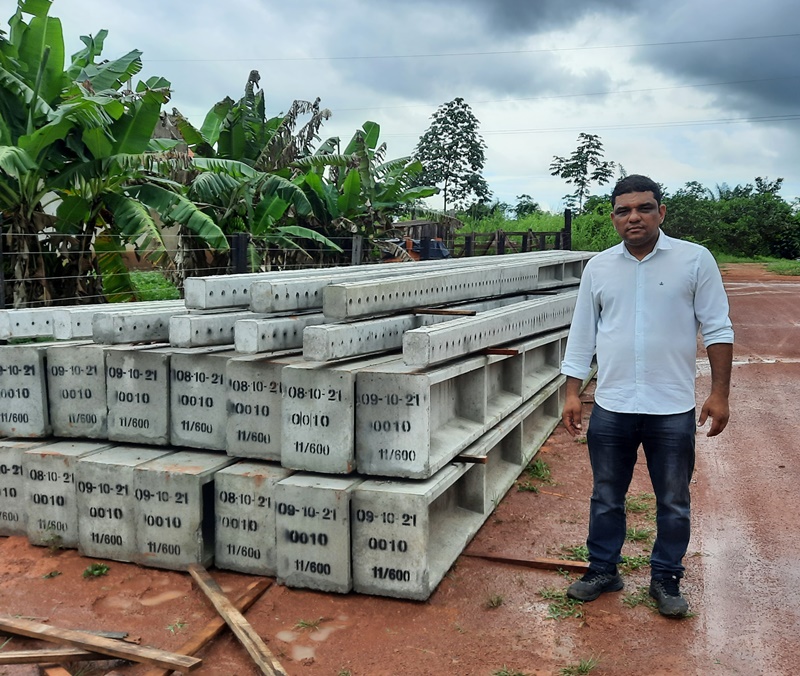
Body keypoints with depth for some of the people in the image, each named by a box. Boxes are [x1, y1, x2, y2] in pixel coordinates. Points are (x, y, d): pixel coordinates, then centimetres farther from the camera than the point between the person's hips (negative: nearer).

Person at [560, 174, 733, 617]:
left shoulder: (695, 260, -3)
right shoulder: (598, 267, 4)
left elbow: (717, 329, -2)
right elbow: (582, 335, 8)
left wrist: (719, 393, -7)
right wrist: (573, 394, 4)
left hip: (673, 410, -2)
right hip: (611, 407, 2)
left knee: (673, 503, 11)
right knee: (606, 497, 14)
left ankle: (666, 579, 29)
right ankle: (603, 569, 31)